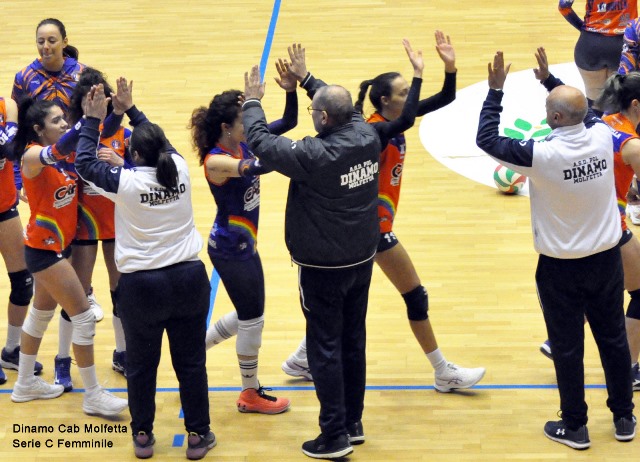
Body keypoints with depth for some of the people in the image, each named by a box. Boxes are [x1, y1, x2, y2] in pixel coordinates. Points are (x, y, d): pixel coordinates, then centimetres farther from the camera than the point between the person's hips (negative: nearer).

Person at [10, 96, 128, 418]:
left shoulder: (65, 154, 2)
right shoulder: (33, 155, -21)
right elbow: (55, 152, -43)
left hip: (58, 245, 9)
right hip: (43, 247, -9)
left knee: (41, 314, 21)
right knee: (84, 318, -5)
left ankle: (25, 384, 36)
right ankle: (93, 396, 4)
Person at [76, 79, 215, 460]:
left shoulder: (127, 183, -15)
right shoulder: (180, 169, -5)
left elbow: (85, 162, -1)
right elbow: (161, 142, 16)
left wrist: (93, 119, 6)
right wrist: (130, 109, 22)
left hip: (142, 284, -3)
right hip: (189, 278, 3)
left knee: (142, 366, 14)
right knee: (191, 362, 12)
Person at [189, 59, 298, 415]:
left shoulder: (244, 143, -1)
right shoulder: (216, 161, -23)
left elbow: (287, 123, 0)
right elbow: (251, 169, -43)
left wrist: (291, 90, -15)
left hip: (243, 244, 9)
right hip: (229, 247, -9)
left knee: (248, 314, 21)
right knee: (252, 318, 4)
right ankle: (251, 394, 21)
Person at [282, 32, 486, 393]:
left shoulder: (391, 120, 2)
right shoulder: (375, 130, -23)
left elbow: (446, 99, 0)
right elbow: (407, 122, -46)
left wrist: (450, 66, -17)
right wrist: (419, 75, -43)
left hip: (363, 222, 9)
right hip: (374, 225, -9)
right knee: (416, 294, 0)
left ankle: (302, 359, 25)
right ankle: (445, 374, 10)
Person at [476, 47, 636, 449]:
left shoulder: (542, 154, -24)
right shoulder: (602, 136, -11)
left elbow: (487, 139, -12)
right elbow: (584, 110, 14)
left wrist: (496, 90, -6)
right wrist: (549, 79, 18)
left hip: (561, 265, -4)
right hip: (606, 258, 5)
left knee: (568, 348, 9)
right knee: (614, 339, 16)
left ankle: (575, 427, 19)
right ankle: (624, 418, 28)